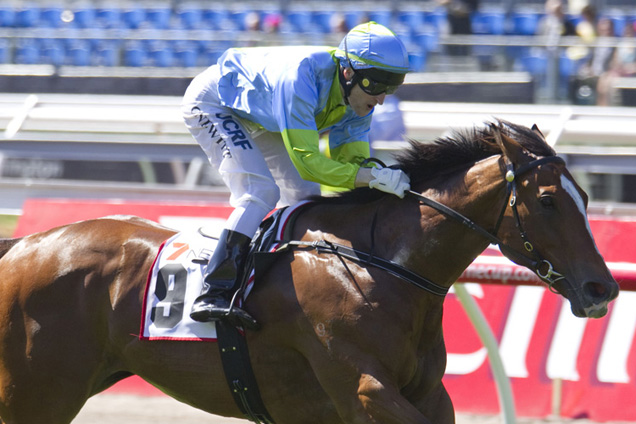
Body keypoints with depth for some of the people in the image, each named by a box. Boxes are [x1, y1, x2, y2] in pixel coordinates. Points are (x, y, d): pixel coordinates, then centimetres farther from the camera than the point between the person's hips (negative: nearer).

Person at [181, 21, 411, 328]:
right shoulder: (302, 76, -41)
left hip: (258, 118, 9)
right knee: (261, 191, -25)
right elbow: (307, 161, -41)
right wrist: (373, 177, -47)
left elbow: (351, 161, -9)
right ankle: (212, 296, -32)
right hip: (211, 104, -9)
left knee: (306, 199, 4)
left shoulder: (358, 98, -16)